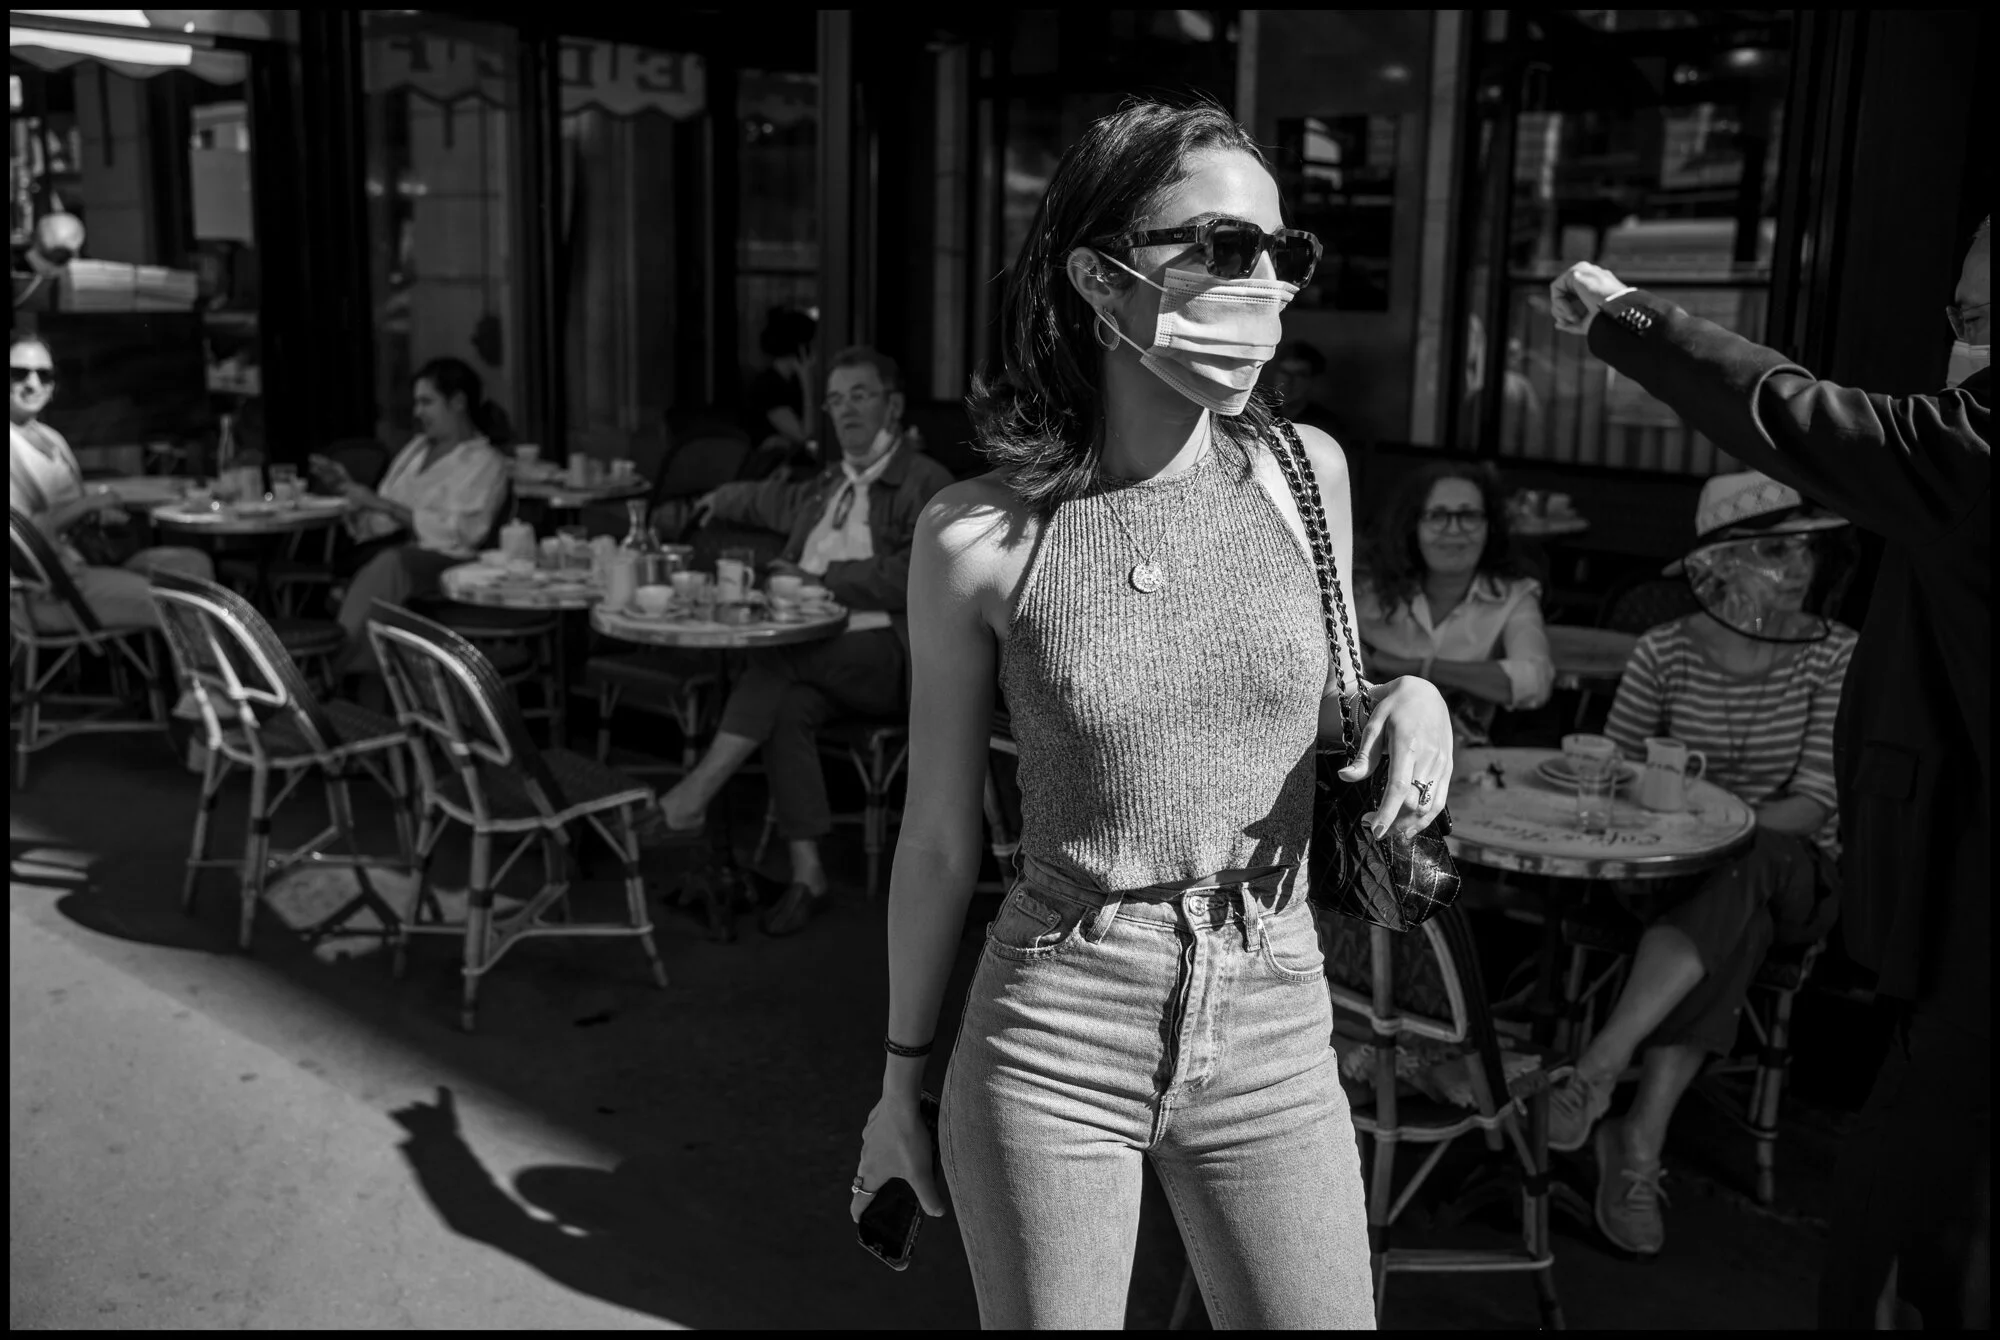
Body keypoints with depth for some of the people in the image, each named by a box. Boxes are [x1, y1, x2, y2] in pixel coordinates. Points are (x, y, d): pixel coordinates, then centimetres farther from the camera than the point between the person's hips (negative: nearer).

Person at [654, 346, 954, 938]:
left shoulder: (927, 483, 2)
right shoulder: (829, 485, 25)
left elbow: (913, 579, -11)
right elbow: (777, 502, 50)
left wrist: (821, 579, -12)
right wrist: (719, 502, 48)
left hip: (887, 658, -5)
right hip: (814, 657, 5)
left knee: (780, 656, -30)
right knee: (788, 706, -28)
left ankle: (695, 794, -27)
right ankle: (806, 873, -27)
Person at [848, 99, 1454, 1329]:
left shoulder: (1306, 471, -2)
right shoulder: (979, 536, -11)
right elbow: (939, 836, -1)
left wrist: (1412, 699, -8)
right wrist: (902, 1075, 7)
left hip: (1275, 1042, 3)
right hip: (1052, 1047, -2)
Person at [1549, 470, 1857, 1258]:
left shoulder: (1835, 657, -4)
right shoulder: (1664, 654, -2)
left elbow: (1815, 805, -11)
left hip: (1792, 874, 0)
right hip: (1674, 874, 0)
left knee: (1739, 874, -37)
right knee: (1732, 925, -36)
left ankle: (1598, 1072, -38)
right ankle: (1641, 1148, -34)